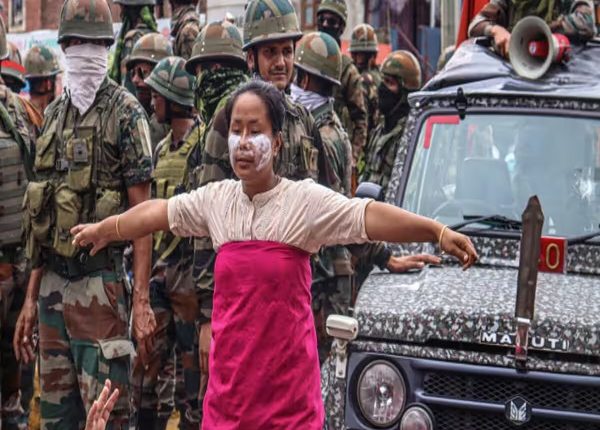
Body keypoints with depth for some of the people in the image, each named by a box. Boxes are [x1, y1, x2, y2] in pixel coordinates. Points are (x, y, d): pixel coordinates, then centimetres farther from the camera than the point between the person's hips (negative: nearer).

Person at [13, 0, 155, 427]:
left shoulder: (125, 111, -5)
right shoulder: (55, 113, 14)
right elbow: (42, 218, 16)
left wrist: (142, 300, -15)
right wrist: (32, 296, 13)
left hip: (100, 283, -6)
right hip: (52, 284, 7)